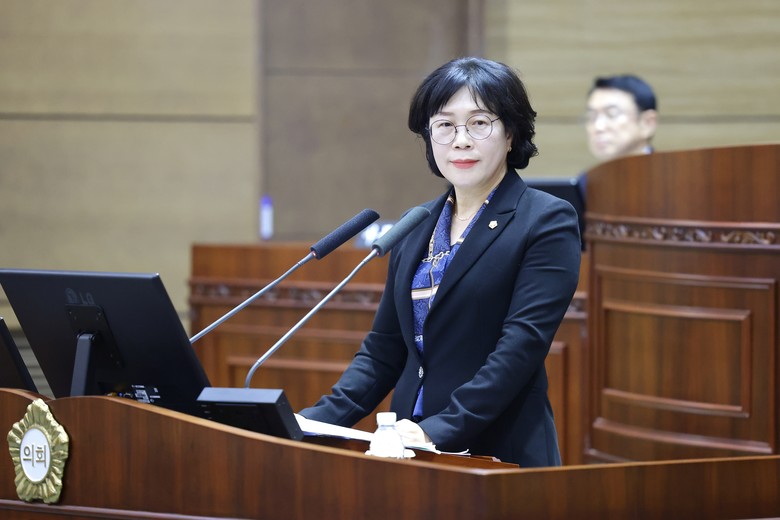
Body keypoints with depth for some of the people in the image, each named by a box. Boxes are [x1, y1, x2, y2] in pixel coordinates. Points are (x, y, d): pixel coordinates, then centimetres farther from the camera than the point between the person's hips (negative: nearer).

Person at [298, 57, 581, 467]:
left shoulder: (548, 223, -4)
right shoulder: (416, 228, 15)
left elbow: (522, 346, -14)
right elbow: (383, 349, 16)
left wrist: (438, 430, -23)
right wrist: (317, 420, 1)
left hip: (502, 459, -5)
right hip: (413, 454, 5)